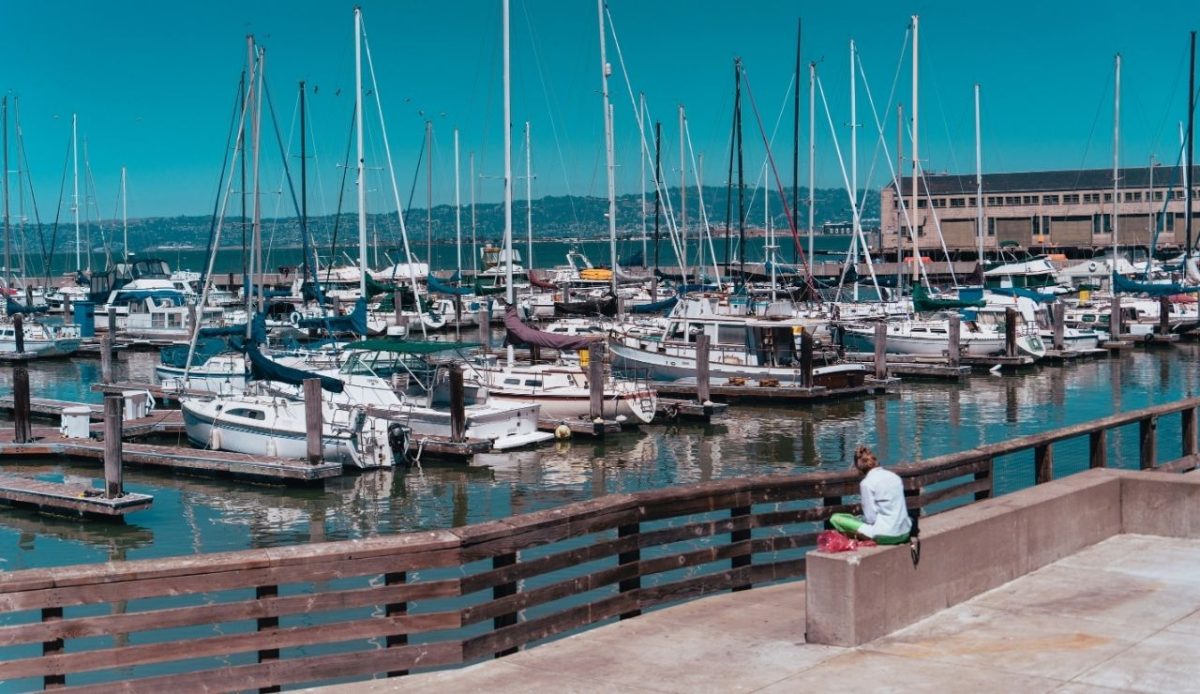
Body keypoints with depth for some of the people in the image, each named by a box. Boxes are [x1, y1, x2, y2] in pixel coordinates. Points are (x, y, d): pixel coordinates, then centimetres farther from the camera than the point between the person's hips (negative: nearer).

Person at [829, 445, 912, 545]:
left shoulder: (867, 483, -10)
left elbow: (871, 518, -11)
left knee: (835, 518, 2)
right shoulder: (894, 476, 9)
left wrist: (861, 518, 11)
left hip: (885, 536, -7)